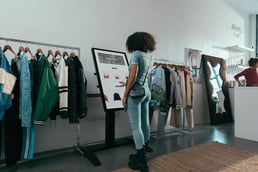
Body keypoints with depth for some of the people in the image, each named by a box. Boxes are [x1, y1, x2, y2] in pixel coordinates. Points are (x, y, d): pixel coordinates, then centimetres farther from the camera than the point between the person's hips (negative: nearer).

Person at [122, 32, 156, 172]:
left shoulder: (136, 54, -11)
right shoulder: (148, 55, 11)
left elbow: (133, 76, -18)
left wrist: (125, 94, -13)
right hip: (146, 90, 8)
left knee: (136, 126, -3)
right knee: (145, 123, 15)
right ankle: (143, 152, 32)